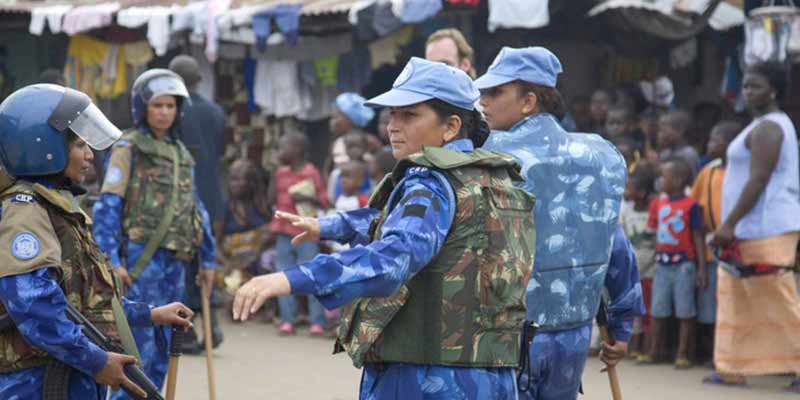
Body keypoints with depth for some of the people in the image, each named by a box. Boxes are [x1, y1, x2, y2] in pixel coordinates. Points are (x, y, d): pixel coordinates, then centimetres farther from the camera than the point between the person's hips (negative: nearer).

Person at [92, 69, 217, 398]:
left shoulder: (181, 153, 18)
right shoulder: (129, 148, -3)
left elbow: (196, 208, 23)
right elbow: (107, 206, -9)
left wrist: (208, 258, 20)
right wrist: (111, 260, -18)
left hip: (175, 261, 7)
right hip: (141, 258, -7)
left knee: (161, 349, 10)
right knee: (140, 345, -11)